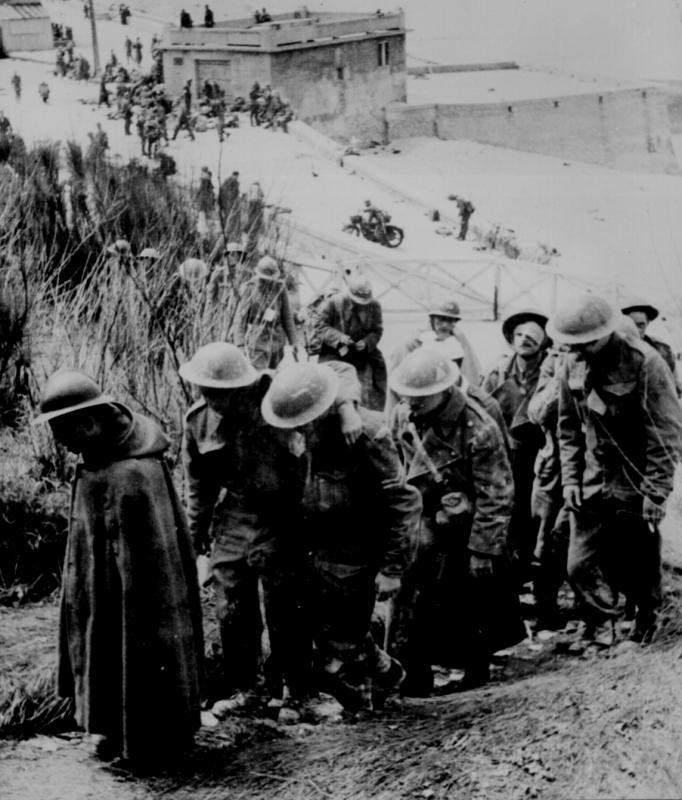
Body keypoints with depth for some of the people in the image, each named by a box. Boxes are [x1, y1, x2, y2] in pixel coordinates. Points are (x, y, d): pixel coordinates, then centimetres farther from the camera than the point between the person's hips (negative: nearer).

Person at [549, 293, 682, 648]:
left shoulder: (645, 365, -18)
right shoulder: (573, 369, -1)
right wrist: (570, 478, 2)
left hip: (636, 485, -4)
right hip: (592, 484, 4)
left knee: (639, 563, 9)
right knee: (580, 565, 0)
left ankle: (646, 615, 37)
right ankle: (599, 629, 19)